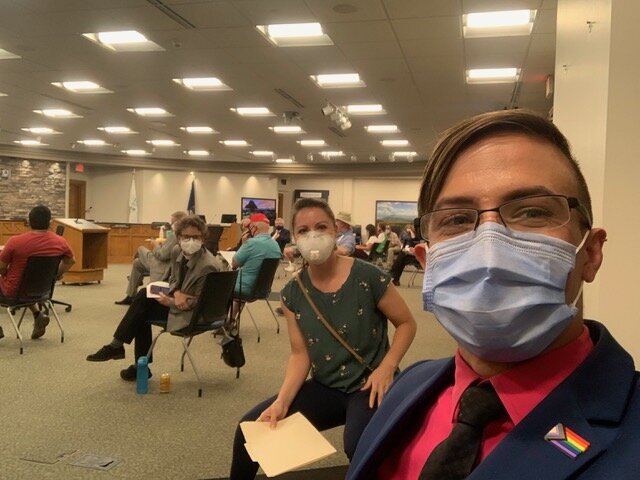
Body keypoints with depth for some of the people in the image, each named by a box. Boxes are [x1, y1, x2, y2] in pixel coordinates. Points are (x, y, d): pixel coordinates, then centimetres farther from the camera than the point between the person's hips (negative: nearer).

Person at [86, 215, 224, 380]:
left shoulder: (208, 266, -26)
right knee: (144, 295, -11)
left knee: (143, 309, -15)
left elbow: (197, 303, -18)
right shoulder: (177, 252, -3)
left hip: (193, 315, -8)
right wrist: (177, 293, -11)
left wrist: (171, 302, -19)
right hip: (177, 299, 8)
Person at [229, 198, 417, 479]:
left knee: (358, 445, -36)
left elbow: (406, 323, -4)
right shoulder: (293, 293, -2)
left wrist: (387, 367, -18)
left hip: (370, 385, -4)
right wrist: (282, 401, -15)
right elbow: (300, 354, 0)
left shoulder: (366, 277, -14)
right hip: (326, 388, 5)